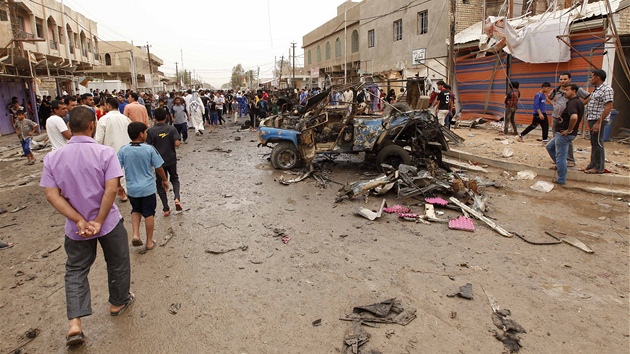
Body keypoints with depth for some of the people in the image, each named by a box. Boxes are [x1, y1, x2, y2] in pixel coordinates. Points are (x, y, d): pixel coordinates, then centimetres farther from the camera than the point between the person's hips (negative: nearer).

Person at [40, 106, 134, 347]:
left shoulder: (52, 157, -7)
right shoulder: (105, 152, -17)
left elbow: (52, 195, -11)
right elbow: (111, 189, -23)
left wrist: (80, 221, -12)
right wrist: (98, 221, -16)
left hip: (75, 227, 3)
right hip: (109, 222, -2)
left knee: (75, 270, 18)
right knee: (117, 264, 20)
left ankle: (74, 324, 11)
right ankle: (118, 302, 40)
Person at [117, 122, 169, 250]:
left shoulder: (123, 150, -6)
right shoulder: (149, 149, -13)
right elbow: (158, 168, -6)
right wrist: (164, 180, 11)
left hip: (132, 189, 3)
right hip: (148, 188, -2)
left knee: (136, 210, 25)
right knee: (149, 214, 10)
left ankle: (135, 234, 9)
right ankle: (149, 242, 19)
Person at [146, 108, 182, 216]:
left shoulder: (150, 131, -7)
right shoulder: (171, 128, -7)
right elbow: (177, 144, -15)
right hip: (171, 159, 1)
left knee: (160, 184, 11)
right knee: (174, 178, 22)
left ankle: (166, 209, 12)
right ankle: (177, 198, -3)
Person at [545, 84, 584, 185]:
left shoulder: (572, 103, -20)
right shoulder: (579, 102, 12)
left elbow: (574, 117, -38)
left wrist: (568, 130, -25)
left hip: (564, 134, -10)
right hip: (562, 133, 10)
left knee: (561, 156, -1)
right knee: (549, 147, 26)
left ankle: (561, 180, 7)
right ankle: (559, 165, 35)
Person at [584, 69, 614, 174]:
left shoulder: (606, 89, -14)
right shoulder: (596, 89, 16)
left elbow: (608, 107, -20)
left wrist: (599, 122, -23)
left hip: (599, 120, -9)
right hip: (592, 119, 9)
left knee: (597, 143, -5)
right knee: (593, 143, 14)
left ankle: (599, 167, 1)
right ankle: (593, 164, 23)